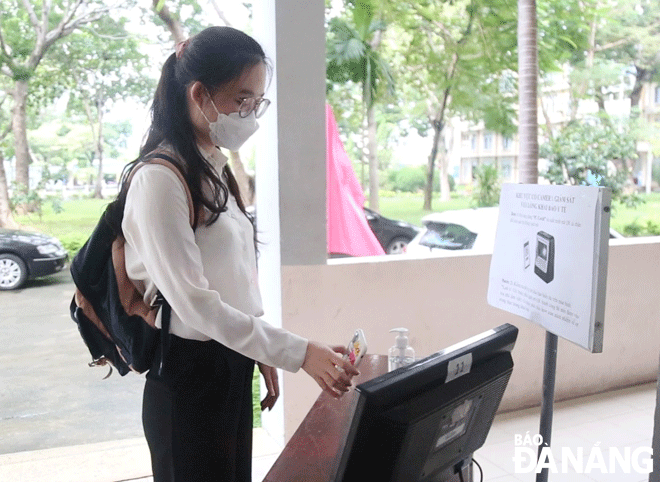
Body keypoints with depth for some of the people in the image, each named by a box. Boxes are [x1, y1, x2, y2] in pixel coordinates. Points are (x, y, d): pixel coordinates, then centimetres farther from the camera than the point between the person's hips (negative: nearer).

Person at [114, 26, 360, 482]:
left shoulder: (217, 171, 9)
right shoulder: (159, 179, -18)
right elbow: (193, 302, -23)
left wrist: (261, 354, 13)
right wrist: (298, 353, -25)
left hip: (232, 366, 8)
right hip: (189, 376, -8)